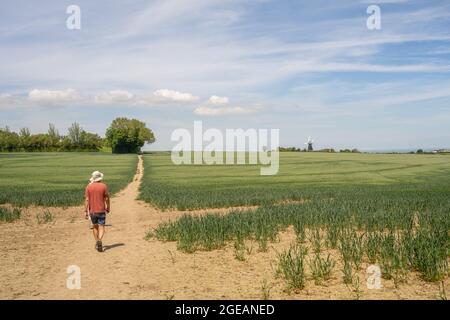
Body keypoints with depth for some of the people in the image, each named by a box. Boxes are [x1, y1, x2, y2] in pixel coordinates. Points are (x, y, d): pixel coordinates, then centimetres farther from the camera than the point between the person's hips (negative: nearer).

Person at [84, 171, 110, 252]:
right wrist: (108, 208, 10)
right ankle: (99, 240, -26)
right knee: (101, 227, -1)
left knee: (95, 226, 19)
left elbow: (87, 199, -5)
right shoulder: (104, 186, -6)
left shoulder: (88, 187, -2)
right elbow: (107, 198, -4)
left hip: (92, 211, 3)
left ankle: (97, 243, 27)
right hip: (101, 210, -2)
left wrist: (85, 211, -3)